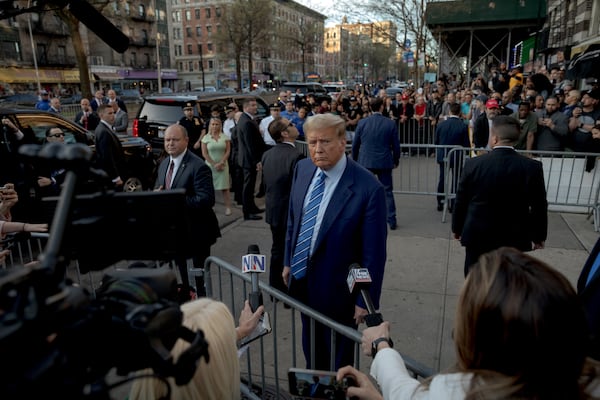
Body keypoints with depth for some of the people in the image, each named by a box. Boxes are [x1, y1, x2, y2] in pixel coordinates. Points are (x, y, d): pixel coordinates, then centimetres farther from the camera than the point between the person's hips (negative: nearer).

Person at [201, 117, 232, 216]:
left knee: (225, 187, -3)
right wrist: (214, 164, -8)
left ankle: (228, 207, -1)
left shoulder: (225, 137, 4)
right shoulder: (206, 137, 2)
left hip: (223, 165, 0)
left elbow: (228, 151, 0)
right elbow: (204, 153, -1)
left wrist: (221, 163, -10)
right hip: (210, 165, 0)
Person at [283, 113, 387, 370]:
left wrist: (366, 300, -13)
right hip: (302, 280, 6)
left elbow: (374, 252, -19)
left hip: (337, 288, -6)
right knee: (311, 348, 29)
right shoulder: (302, 169, -6)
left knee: (338, 360, 20)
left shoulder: (369, 188, -25)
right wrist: (288, 262, 12)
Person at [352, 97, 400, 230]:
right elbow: (395, 145, 1)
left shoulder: (362, 123, -3)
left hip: (365, 162, 0)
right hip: (384, 162, 0)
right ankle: (392, 221, 11)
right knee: (387, 191, 7)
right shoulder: (390, 123, -3)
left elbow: (355, 144, 2)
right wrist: (396, 161, 15)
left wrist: (354, 160, 15)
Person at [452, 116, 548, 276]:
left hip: (478, 236, 0)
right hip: (514, 239, 0)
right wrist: (539, 236, 12)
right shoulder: (532, 167, -10)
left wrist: (457, 228, 13)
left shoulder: (473, 164, -11)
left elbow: (461, 201, -2)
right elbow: (539, 207, -2)